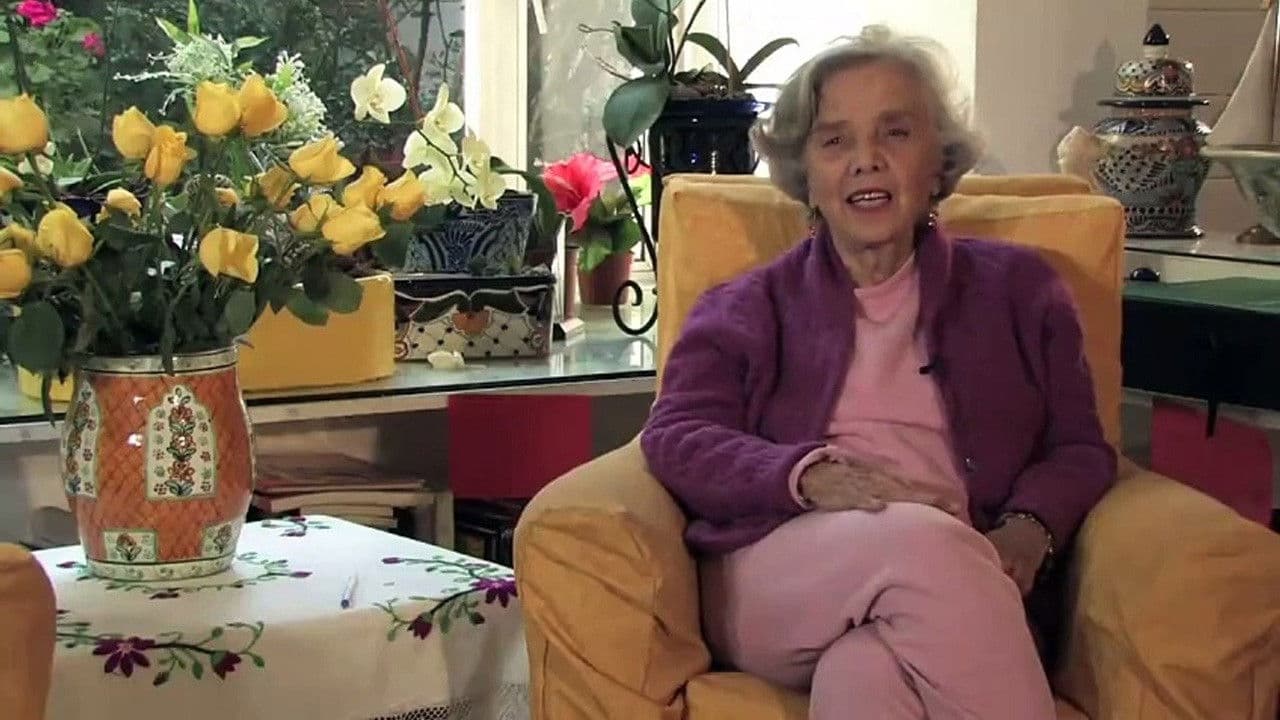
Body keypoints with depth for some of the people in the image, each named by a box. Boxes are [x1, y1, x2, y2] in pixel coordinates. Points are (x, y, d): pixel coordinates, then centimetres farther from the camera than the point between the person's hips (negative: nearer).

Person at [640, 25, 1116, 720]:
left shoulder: (1017, 288, 23)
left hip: (954, 586, 0)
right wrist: (815, 476, -15)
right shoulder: (747, 307, 21)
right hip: (774, 578, 1)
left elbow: (1081, 449, 17)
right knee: (925, 540, -36)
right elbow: (675, 438, 6)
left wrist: (1028, 528, -8)